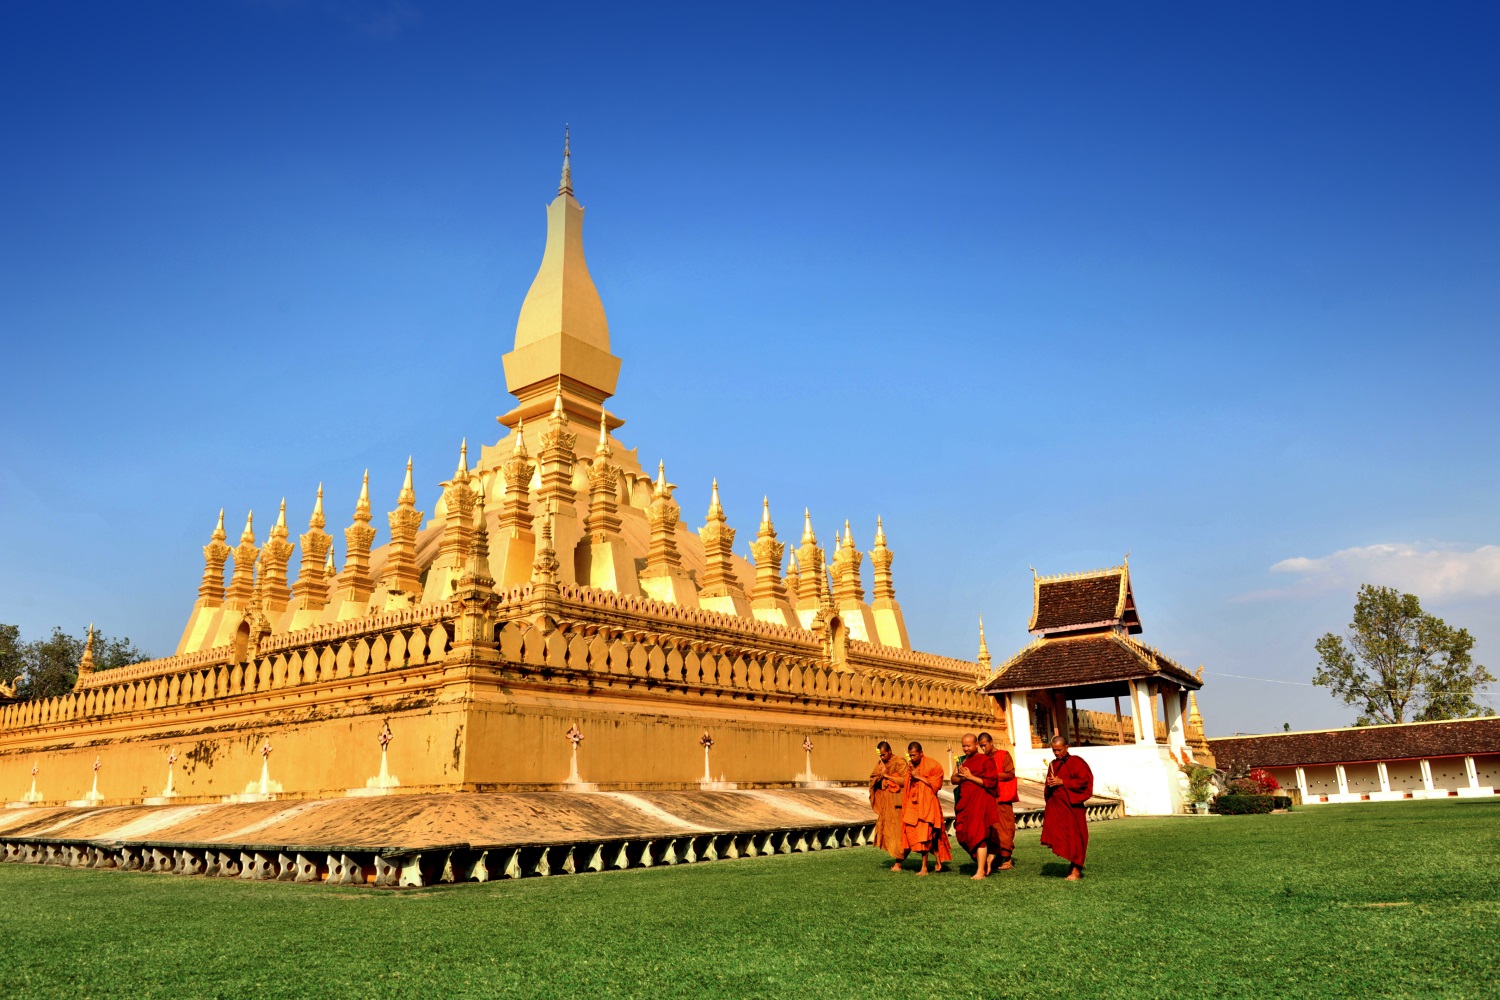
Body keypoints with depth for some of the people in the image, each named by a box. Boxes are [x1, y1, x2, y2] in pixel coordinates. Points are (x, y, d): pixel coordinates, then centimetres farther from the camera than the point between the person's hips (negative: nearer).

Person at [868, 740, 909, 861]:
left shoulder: (899, 763, -8)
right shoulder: (880, 763, 11)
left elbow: (904, 781, -17)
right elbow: (873, 780, 8)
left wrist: (887, 775, -15)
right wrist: (881, 776, -11)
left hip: (896, 803, -6)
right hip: (883, 803, 6)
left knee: (896, 831, -6)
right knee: (883, 829, 3)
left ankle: (898, 863, -1)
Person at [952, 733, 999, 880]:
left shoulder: (986, 760, -4)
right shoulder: (963, 760, 17)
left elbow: (991, 782, -11)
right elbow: (954, 779, 13)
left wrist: (970, 777, -13)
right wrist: (961, 777, -9)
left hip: (980, 800, -7)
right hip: (964, 801, 7)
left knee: (978, 834, -11)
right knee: (963, 834, 5)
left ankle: (981, 871, -7)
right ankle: (985, 858, 24)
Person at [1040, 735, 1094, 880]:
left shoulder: (1075, 762, -6)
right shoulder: (1053, 764, 14)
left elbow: (1083, 781, -14)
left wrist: (1062, 782, -17)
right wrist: (1049, 783, -1)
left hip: (1071, 805, -6)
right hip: (1055, 806, 6)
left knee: (1074, 836, -3)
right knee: (1060, 836, 4)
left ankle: (1076, 870, 3)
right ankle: (1074, 864, 18)